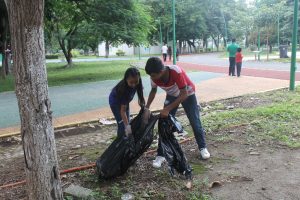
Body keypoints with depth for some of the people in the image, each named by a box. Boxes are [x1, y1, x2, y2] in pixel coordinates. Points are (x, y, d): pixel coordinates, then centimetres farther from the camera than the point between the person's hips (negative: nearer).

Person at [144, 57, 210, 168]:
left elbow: (184, 94, -37)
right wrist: (147, 107, -13)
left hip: (187, 94, -3)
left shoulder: (176, 72, -41)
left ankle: (203, 148, 25)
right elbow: (153, 90, -4)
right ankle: (160, 155, 3)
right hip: (172, 95, 3)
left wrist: (167, 109, -40)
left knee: (195, 122, 3)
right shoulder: (154, 77, -26)